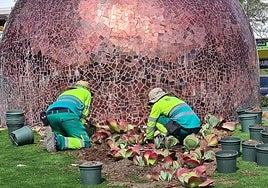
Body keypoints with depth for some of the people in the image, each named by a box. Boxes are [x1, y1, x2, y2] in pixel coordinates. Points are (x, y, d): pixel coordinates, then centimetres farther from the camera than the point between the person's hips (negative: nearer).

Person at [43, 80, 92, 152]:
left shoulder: (64, 93, 44)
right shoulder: (86, 93, 31)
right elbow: (84, 114, 19)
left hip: (50, 114, 6)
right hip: (67, 114, -6)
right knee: (85, 142, -3)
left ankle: (53, 135, -12)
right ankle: (58, 141, -27)